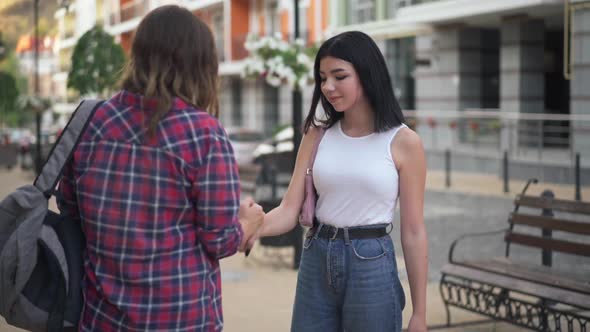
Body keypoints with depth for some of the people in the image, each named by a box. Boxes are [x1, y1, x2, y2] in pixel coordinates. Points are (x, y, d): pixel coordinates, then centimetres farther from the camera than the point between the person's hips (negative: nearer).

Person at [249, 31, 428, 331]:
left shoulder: (403, 142, -7)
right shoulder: (317, 134, 3)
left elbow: (413, 232, -5)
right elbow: (289, 210, -2)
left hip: (372, 266, -3)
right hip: (315, 263, 4)